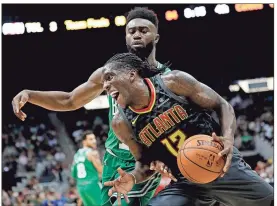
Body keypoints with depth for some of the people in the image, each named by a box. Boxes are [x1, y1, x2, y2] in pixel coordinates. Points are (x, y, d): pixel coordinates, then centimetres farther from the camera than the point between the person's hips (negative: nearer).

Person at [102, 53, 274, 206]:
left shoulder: (173, 82, -13)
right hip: (185, 182, 2)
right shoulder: (122, 123, -4)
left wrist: (228, 138, -26)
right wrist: (133, 178, -15)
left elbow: (222, 105, -7)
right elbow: (145, 162, 8)